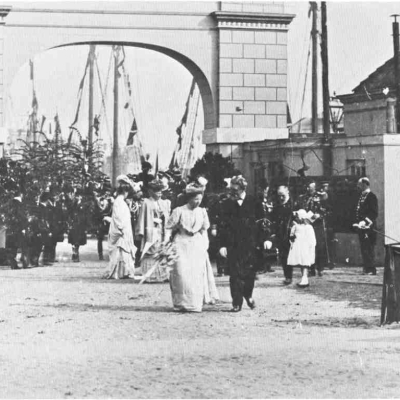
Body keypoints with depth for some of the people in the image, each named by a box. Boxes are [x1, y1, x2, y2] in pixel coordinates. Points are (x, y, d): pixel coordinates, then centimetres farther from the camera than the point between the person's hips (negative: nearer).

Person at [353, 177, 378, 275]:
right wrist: (357, 222, 12)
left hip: (368, 227, -9)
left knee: (369, 248, -8)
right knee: (364, 249, 10)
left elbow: (374, 213, -15)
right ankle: (366, 268, 15)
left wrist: (365, 222, -21)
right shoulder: (361, 196, 17)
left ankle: (371, 269, -6)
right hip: (361, 227, 9)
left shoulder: (371, 196, -9)